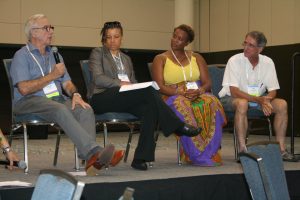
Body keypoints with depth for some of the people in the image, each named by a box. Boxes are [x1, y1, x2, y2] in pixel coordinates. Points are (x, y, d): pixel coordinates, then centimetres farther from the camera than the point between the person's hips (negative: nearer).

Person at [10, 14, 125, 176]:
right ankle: (94, 151, -48)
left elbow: (67, 83, 19)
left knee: (85, 110, -25)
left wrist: (75, 94, -5)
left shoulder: (54, 55, 25)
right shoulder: (21, 56, 4)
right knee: (61, 110, -37)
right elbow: (24, 89, -10)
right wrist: (52, 75, -6)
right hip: (30, 102, -6)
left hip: (58, 99, 6)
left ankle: (90, 158, -42)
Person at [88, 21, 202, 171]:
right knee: (148, 90, -30)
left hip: (125, 99, 6)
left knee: (149, 107, -31)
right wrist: (120, 83, -17)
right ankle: (177, 127, -24)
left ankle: (140, 158, -35)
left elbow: (133, 83, 25)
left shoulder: (126, 59, 30)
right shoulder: (97, 53, 12)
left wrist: (131, 85, 0)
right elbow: (98, 78, -4)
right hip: (102, 98, -5)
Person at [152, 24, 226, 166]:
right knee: (183, 107, -39)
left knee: (212, 103, -33)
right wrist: (181, 92, -20)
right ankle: (197, 155, -35)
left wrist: (199, 91, -15)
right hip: (172, 97, -2)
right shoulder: (160, 59, 9)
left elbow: (207, 82, 9)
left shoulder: (196, 58, 18)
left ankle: (211, 152, -33)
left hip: (198, 95, 3)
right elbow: (159, 87, -5)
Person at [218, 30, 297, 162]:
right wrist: (259, 100, -32)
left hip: (258, 98, 5)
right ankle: (242, 150, -34)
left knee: (282, 104, -17)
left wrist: (266, 100, -26)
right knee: (242, 103, -38)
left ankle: (281, 149, -11)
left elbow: (273, 91, -1)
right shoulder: (235, 61, -16)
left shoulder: (267, 62, -4)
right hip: (231, 98, -5)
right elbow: (234, 91, -22)